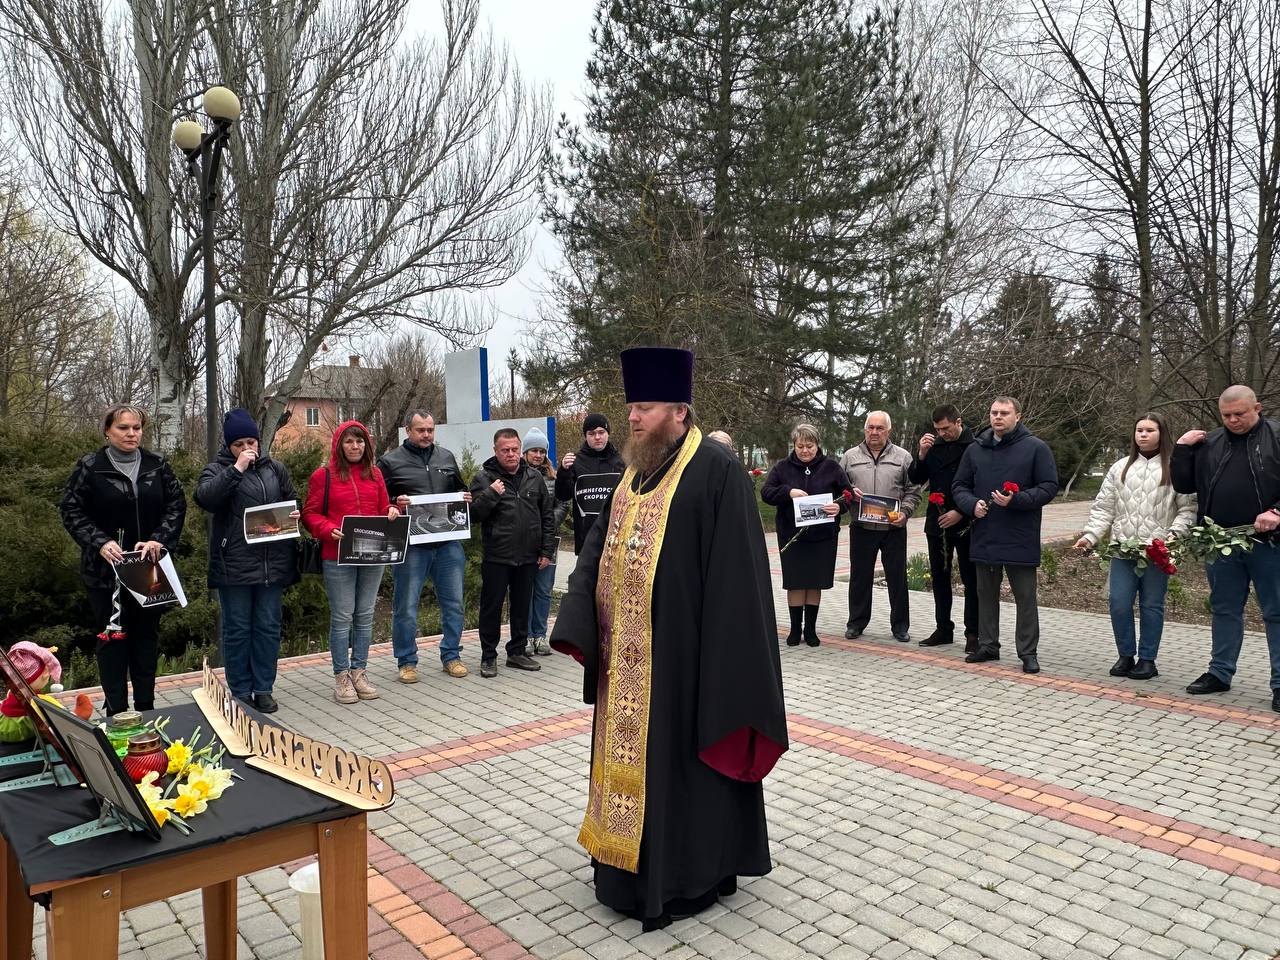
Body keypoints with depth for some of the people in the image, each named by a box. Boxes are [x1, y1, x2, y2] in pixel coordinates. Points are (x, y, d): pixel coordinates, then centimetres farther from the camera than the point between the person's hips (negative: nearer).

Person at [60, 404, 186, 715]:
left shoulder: (157, 466, 4)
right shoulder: (90, 467, -3)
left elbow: (177, 505, 4)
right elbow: (72, 511, -2)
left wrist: (159, 539, -11)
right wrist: (100, 542, -16)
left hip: (150, 568, 3)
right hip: (107, 569, -3)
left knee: (147, 636, 10)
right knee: (112, 637, 2)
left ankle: (145, 709, 20)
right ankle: (116, 711, 10)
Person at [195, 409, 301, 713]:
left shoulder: (275, 469, 12)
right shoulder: (217, 470, 2)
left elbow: (292, 503, 21)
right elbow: (205, 497, -18)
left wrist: (294, 515, -2)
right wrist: (237, 469, -19)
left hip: (273, 562, 3)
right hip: (234, 565, -3)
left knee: (268, 627, 9)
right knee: (237, 629, 5)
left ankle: (263, 689, 19)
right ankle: (240, 693, 16)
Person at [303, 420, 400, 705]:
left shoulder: (375, 474, 11)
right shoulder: (323, 476, -1)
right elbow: (310, 513, 0)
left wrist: (392, 511, -3)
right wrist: (330, 530, -17)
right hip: (338, 557, -4)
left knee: (365, 615, 9)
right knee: (342, 617, 0)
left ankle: (359, 673, 19)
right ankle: (342, 677, 10)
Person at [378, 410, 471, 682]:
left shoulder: (446, 457, 13)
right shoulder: (391, 462, 0)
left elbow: (459, 488, 24)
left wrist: (464, 498, 3)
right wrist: (395, 505, -18)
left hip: (448, 543, 4)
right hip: (411, 545, -3)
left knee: (453, 603, 10)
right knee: (406, 607, 4)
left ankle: (451, 655, 24)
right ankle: (406, 661, 18)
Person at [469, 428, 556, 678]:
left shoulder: (534, 477, 7)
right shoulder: (483, 478, -3)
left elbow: (548, 515, 10)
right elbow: (474, 514, -8)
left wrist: (547, 551, 6)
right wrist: (490, 494, -23)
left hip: (528, 557, 3)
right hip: (496, 557, -3)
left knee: (522, 606, 13)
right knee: (492, 606, 4)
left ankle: (518, 652, 26)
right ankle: (488, 656, 16)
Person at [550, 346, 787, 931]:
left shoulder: (716, 470, -13)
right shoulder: (635, 471, 11)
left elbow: (733, 572, -15)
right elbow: (598, 549, 10)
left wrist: (722, 658, -18)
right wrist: (580, 626, -2)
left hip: (682, 652, -7)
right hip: (626, 655, 8)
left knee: (680, 759, 5)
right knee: (632, 751, 17)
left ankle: (690, 874, 23)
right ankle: (634, 861, 35)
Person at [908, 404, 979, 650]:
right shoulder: (934, 445, 7)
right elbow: (915, 478, 6)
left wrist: (960, 513, -16)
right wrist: (921, 454, -10)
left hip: (965, 523, -6)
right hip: (937, 523, 6)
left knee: (971, 580, 2)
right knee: (939, 577, 12)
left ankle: (973, 633, 8)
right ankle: (943, 629, 22)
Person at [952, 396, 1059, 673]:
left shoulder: (1036, 448, -3)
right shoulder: (975, 449, 9)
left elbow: (1049, 487, -6)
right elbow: (959, 486, 13)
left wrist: (1016, 500, -20)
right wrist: (972, 504, -8)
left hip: (1021, 539, -4)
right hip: (984, 537, 4)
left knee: (1025, 597, 4)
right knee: (986, 594, 13)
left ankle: (1028, 652, 13)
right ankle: (988, 645, 25)